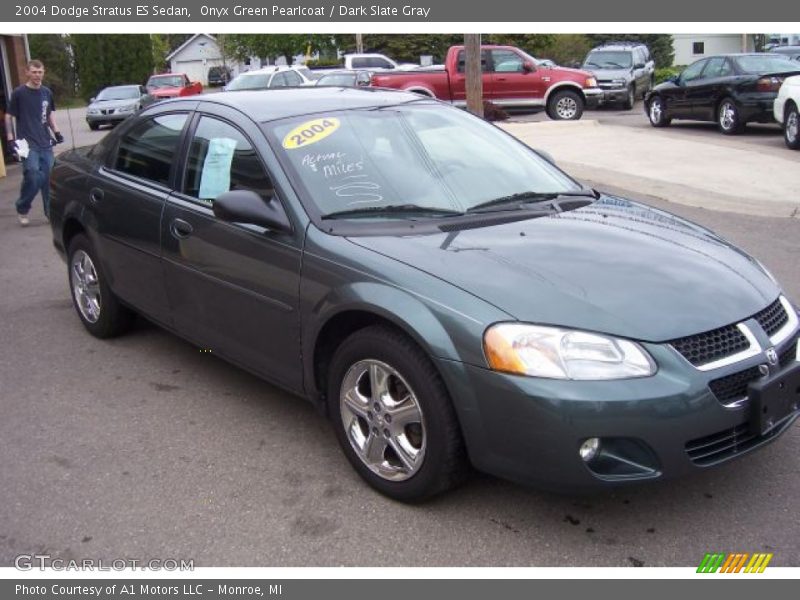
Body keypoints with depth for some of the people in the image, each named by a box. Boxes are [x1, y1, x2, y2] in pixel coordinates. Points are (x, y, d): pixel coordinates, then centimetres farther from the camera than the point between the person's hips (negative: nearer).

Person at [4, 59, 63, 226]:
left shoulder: (47, 92, 8)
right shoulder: (19, 93, -5)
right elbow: (8, 116, 0)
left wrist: (56, 131, 8)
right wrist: (10, 138, -8)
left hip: (46, 144, 4)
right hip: (28, 144, -4)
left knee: (48, 179, 4)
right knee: (33, 177, -14)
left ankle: (51, 213, 14)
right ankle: (22, 209, 7)